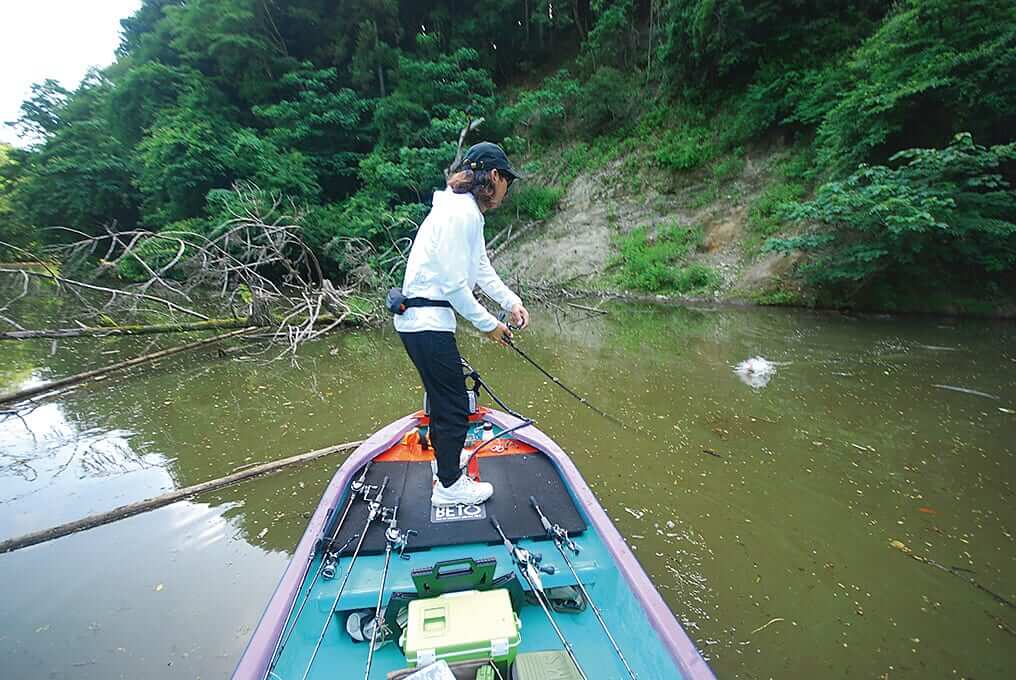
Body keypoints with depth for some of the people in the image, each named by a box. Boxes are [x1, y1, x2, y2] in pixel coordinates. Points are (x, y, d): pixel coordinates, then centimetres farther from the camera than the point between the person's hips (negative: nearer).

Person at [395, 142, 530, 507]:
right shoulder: (462, 213, -18)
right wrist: (488, 324, -11)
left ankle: (446, 455, 48)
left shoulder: (465, 209, 14)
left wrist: (512, 302, 9)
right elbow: (454, 285, -22)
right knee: (454, 406, 1)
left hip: (420, 317, 11)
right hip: (428, 322, -11)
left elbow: (482, 268, 18)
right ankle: (449, 486, 20)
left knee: (444, 393, 26)